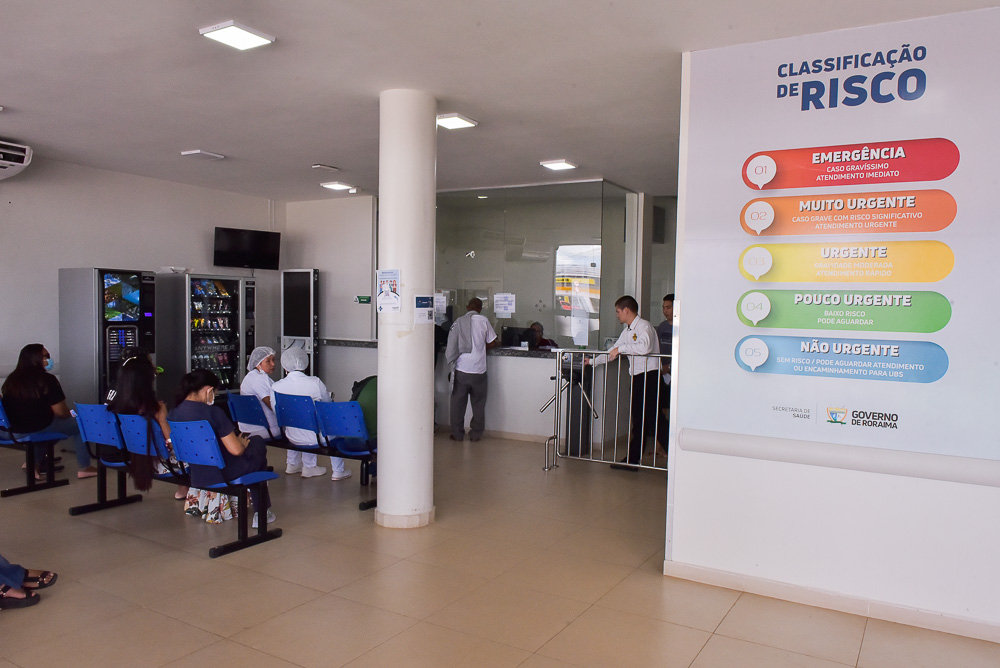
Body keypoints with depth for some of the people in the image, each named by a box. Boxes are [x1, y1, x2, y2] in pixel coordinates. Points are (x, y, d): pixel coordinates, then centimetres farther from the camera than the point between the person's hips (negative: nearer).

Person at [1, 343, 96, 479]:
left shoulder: (11, 379, 4)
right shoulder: (47, 380, -16)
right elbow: (61, 412, -16)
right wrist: (70, 416, 6)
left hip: (13, 429, 7)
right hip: (40, 427, -7)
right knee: (79, 426, 12)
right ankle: (84, 468, 13)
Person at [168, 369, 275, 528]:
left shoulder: (172, 414, -3)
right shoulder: (212, 412, -21)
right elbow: (236, 450, -21)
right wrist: (243, 443, 3)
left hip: (194, 477, 7)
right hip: (221, 475, -7)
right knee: (258, 443, 19)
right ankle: (261, 512, 24)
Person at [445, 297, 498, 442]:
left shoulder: (458, 322, 0)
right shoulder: (483, 320, -3)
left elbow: (452, 345, -2)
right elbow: (491, 343, 2)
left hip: (461, 369, 1)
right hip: (478, 370, -1)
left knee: (458, 403, 11)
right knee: (478, 404, 11)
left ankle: (457, 434, 16)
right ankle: (476, 434, 17)